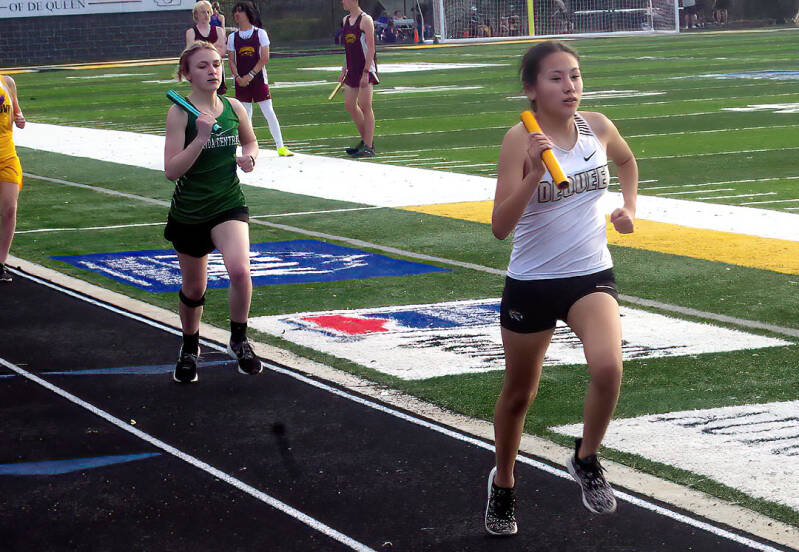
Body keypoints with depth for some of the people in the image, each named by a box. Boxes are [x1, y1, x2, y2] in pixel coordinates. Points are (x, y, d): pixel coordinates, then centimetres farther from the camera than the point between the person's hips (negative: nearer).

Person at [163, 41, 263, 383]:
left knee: (239, 269, -25)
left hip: (229, 205, 1)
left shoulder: (234, 108, 0)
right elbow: (171, 170, -19)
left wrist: (249, 157, -1)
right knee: (193, 289, 13)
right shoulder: (180, 113, -12)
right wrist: (201, 137, -29)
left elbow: (250, 141, 21)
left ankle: (239, 341, -3)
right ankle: (190, 348, 41)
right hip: (189, 211, -1)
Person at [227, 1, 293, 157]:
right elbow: (231, 60, 5)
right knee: (245, 115, 3)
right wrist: (237, 77, -12)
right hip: (241, 81, 3)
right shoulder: (233, 37, 8)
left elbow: (265, 58, -6)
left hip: (258, 79, -3)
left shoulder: (260, 33, 0)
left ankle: (280, 147, -2)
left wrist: (250, 75, -13)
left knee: (269, 112, -5)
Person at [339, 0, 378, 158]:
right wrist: (344, 69, 16)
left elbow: (370, 48, -14)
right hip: (352, 70, 8)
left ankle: (368, 147, -5)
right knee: (350, 105, 8)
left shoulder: (365, 19, -10)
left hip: (366, 68, -8)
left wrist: (366, 72, -20)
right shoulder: (346, 20, 13)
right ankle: (366, 140, 21)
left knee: (365, 106, -8)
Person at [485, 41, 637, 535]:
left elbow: (628, 162, 23)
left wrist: (629, 207, 7)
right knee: (520, 394, 14)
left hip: (591, 276, 2)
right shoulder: (520, 139, -15)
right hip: (531, 284, -2)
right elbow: (501, 226, -22)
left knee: (608, 368, -26)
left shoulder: (598, 128, -2)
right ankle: (503, 484, 40)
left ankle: (587, 459, -1)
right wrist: (534, 174, -33)